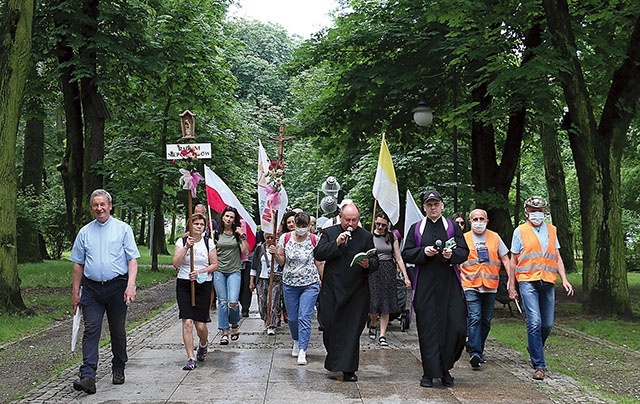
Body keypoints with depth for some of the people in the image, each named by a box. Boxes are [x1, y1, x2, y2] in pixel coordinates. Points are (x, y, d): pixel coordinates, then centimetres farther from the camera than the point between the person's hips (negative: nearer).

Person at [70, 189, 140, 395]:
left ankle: (118, 370, 24)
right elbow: (78, 264, 14)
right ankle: (88, 376, -11)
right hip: (91, 288, 2)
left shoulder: (123, 229, 3)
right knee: (91, 331, -7)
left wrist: (131, 285, -15)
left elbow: (132, 259, -2)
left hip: (117, 287, -1)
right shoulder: (84, 232, 10)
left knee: (118, 331, 8)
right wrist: (75, 292, 10)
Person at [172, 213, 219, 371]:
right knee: (187, 322, -10)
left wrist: (200, 271, -10)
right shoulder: (181, 242, 2)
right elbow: (176, 263, -9)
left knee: (201, 325, -2)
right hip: (184, 285, 0)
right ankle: (191, 358, -3)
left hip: (204, 285, 1)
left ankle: (203, 344, 32)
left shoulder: (209, 242, 5)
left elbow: (215, 265, 5)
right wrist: (186, 247, -18)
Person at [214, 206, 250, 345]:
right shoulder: (217, 233, 6)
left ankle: (235, 324, 16)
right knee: (222, 302, 2)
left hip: (234, 271, -1)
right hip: (219, 271, 1)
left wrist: (243, 237, -11)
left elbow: (245, 252, -4)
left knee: (233, 302, -13)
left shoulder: (238, 233, 3)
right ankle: (224, 332, 11)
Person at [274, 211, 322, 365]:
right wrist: (275, 255, -15)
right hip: (289, 283, 2)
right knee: (292, 318, 11)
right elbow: (281, 261, 5)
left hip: (310, 284, -2)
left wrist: (323, 280, 6)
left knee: (304, 317, -10)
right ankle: (297, 342, 36)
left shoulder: (314, 239, -3)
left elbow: (318, 262, 5)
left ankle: (302, 352, -11)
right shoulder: (285, 238, -1)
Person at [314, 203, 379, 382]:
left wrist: (368, 264, -18)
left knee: (352, 330, -1)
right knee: (330, 326, 6)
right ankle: (334, 361, 27)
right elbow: (318, 254, -5)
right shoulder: (329, 233, 6)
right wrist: (336, 243, -15)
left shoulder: (366, 236, 7)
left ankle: (348, 369, 5)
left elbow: (375, 262, 5)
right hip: (332, 290, 0)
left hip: (357, 292, 0)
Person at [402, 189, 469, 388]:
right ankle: (429, 373, 7)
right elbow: (406, 254, 7)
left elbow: (464, 252, 6)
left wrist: (452, 254, -15)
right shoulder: (416, 228, 11)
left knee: (456, 327, -5)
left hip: (449, 284, 0)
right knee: (427, 329, -1)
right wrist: (423, 252, -10)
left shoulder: (452, 227, 11)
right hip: (425, 285, 0)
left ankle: (445, 368, 13)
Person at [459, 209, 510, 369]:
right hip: (470, 286, -3)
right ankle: (474, 353, -17)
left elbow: (505, 259, 12)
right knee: (474, 318, -14)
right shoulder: (464, 239, 6)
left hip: (490, 286, 3)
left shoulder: (494, 237, 11)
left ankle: (476, 349, 22)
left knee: (486, 320, 8)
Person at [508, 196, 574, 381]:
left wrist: (564, 279, 4)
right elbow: (513, 261, 7)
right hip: (528, 282, -4)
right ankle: (539, 365, -7)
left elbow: (557, 257, 16)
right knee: (534, 322, -13)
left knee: (548, 324, 7)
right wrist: (511, 286, 6)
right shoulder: (520, 231, 4)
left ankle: (534, 348, 36)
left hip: (548, 282, 4)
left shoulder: (552, 230, 14)